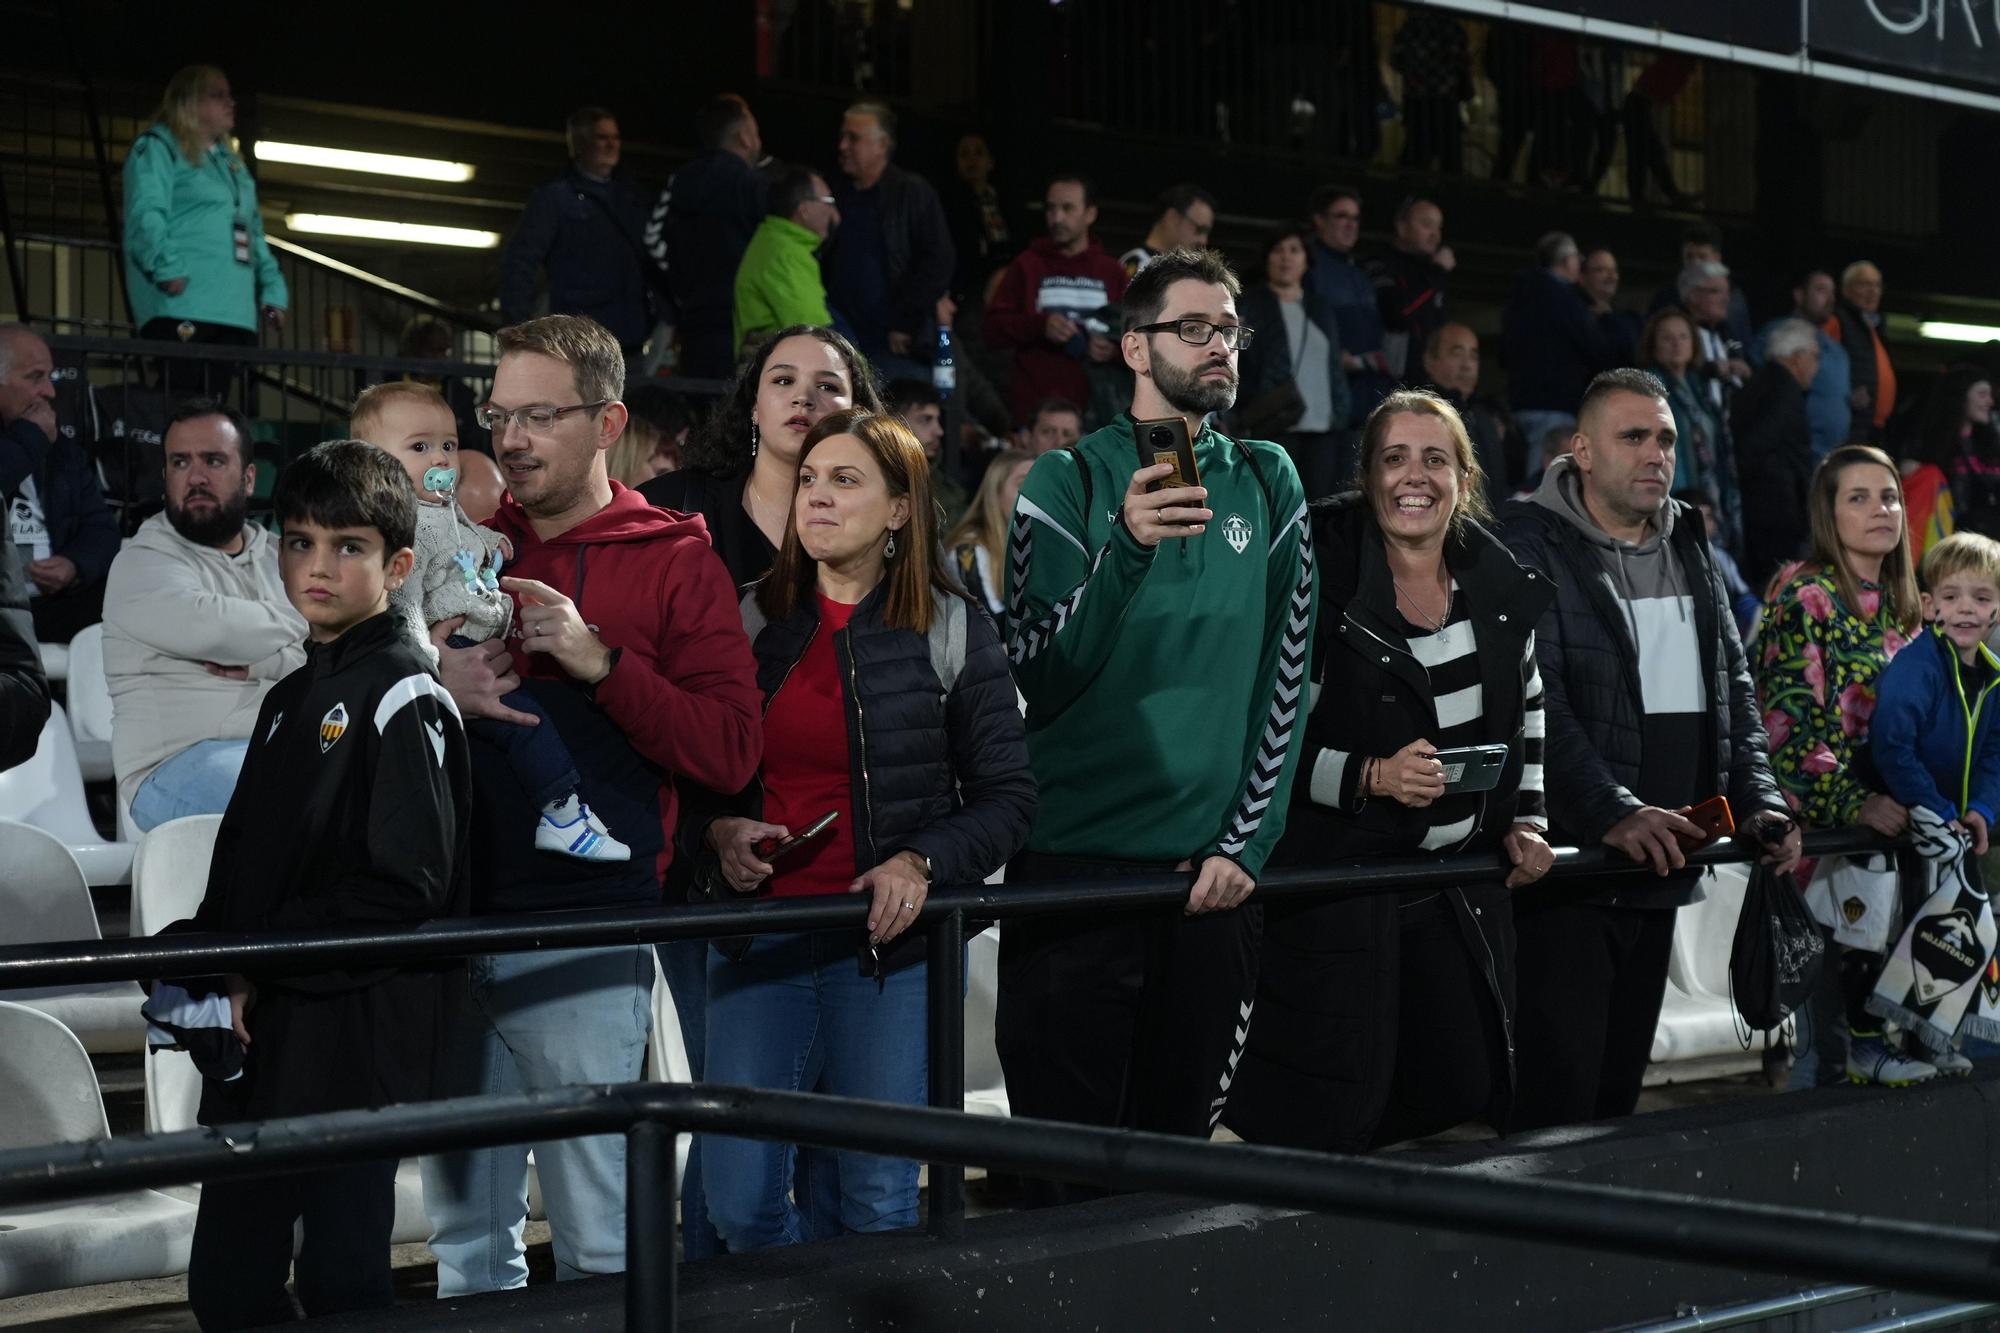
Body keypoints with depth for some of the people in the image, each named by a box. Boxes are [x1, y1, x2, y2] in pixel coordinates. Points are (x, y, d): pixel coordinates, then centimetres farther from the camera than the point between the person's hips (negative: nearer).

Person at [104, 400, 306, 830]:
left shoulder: (281, 558, 20)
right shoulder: (141, 564, 3)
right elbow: (208, 628, -18)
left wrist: (261, 663, -10)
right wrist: (301, 621, -2)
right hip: (180, 764, -6)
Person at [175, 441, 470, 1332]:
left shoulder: (403, 697, -10)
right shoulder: (292, 698, 17)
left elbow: (404, 887, -18)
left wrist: (256, 965, -15)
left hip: (355, 1046, -8)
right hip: (259, 1041, 8)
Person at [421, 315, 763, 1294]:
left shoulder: (674, 563, 2)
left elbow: (730, 750, -6)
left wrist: (600, 660, -16)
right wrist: (434, 687, -4)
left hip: (583, 937, -4)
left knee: (597, 1246, -3)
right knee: (466, 1239, 11)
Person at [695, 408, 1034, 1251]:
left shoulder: (951, 634, 2)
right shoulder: (751, 622, 9)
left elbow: (1007, 796, 1)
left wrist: (921, 863, -14)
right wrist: (718, 833, -4)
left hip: (892, 943, -2)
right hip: (762, 933, 2)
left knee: (874, 1198, 2)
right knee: (739, 1197, -4)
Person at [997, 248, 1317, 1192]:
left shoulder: (1266, 483, 10)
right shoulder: (1071, 481, 0)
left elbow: (1285, 673, 8)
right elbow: (1037, 675, -10)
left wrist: (1248, 840, -1)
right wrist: (1126, 549, -24)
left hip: (1211, 873, 3)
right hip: (1076, 858, -3)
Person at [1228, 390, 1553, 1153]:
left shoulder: (1497, 584, 7)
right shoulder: (1324, 583, -12)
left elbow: (1527, 708, 23)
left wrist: (1526, 819, 13)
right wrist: (1368, 777, -21)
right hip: (1340, 881, -6)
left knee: (1468, 1096, 7)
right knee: (1335, 1120, -6)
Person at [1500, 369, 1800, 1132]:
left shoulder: (1691, 555, 16)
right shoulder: (1532, 548, -7)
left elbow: (1733, 689, 17)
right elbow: (1535, 699, -17)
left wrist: (1757, 803, 2)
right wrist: (1611, 814, -27)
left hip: (1661, 867, 7)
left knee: (1620, 1090, 11)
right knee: (1559, 1096, -10)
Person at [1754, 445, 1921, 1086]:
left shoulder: (1899, 605, 14)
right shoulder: (1806, 596, -8)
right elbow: (1792, 721, -14)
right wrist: (1851, 805, -21)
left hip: (1887, 822, 7)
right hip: (1821, 822, -7)